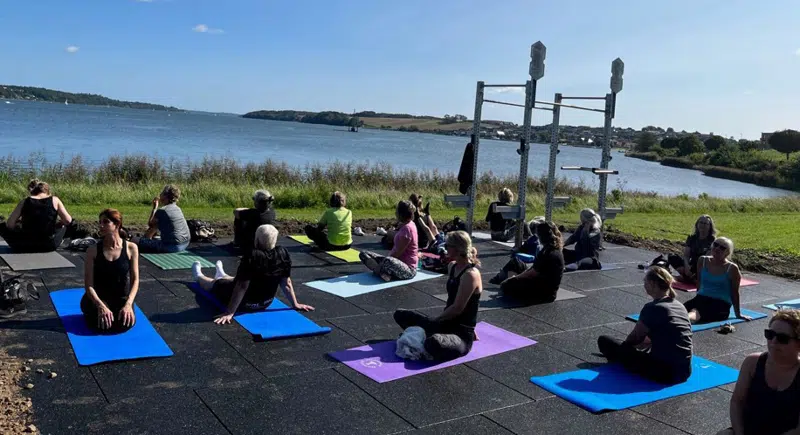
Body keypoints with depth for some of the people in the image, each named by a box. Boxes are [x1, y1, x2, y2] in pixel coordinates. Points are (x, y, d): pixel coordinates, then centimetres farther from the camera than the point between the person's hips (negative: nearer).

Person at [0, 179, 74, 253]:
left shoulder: (24, 202, 0)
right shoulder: (54, 200, -1)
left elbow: (10, 225, -5)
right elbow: (68, 220, -2)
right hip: (50, 246, -1)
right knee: (71, 223, 25)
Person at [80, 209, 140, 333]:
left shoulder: (131, 248, -5)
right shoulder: (93, 250, -7)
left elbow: (135, 280, -4)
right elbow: (88, 284, -9)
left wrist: (128, 304, -19)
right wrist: (101, 306, -24)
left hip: (121, 297, 0)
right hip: (98, 297, 0)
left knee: (124, 323, -28)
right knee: (102, 323, -29)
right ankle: (99, 310, 8)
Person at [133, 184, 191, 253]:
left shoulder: (161, 211, -14)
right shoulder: (178, 209, 11)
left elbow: (150, 224, 5)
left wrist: (154, 208, 10)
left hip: (173, 246, -9)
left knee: (135, 241, -8)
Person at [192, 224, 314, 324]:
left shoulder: (251, 256, -31)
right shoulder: (283, 253, -17)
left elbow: (242, 286, -29)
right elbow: (286, 283, -11)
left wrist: (229, 313, -24)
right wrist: (295, 304, 0)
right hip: (266, 302, 4)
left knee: (214, 284, 28)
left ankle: (199, 277, 60)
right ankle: (222, 276, 68)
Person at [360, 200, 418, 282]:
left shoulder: (407, 228, -17)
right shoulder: (404, 226, 13)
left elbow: (397, 252, -17)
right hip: (400, 262, 11)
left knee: (388, 262, -48)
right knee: (363, 254, 1)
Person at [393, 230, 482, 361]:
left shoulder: (470, 274, -20)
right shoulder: (452, 266, 7)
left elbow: (457, 309, -19)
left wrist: (434, 321, -9)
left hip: (462, 334, -9)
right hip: (447, 323, 9)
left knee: (433, 344, -42)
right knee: (400, 315, 10)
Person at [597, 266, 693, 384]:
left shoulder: (653, 308, -14)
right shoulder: (679, 306, 9)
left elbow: (634, 338, 0)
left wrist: (623, 344, 20)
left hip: (664, 371, -8)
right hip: (685, 371, 8)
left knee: (604, 341, -2)